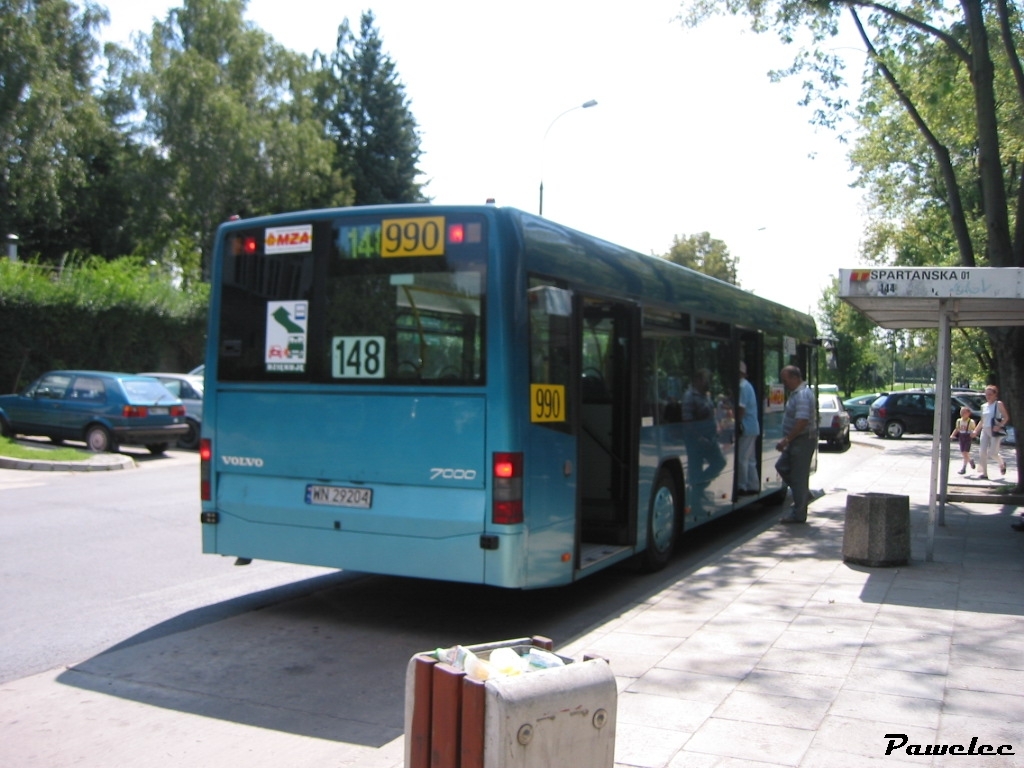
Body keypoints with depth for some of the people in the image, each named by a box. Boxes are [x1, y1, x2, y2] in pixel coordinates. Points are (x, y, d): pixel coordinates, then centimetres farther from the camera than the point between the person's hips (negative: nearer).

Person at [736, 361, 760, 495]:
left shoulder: (743, 386, -15)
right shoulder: (747, 385, 17)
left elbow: (741, 408, -20)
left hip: (746, 428, -11)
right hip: (753, 428, 11)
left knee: (742, 458, -7)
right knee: (750, 459, 14)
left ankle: (742, 487, -4)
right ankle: (753, 486, 18)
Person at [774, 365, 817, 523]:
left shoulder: (802, 395, -21)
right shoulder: (797, 393, 12)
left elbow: (802, 421, -29)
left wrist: (786, 440, -24)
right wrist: (788, 440, 16)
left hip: (803, 440, -10)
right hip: (796, 441, 10)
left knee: (799, 475, -3)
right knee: (782, 466, 17)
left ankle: (798, 514, 6)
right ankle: (804, 494, 27)